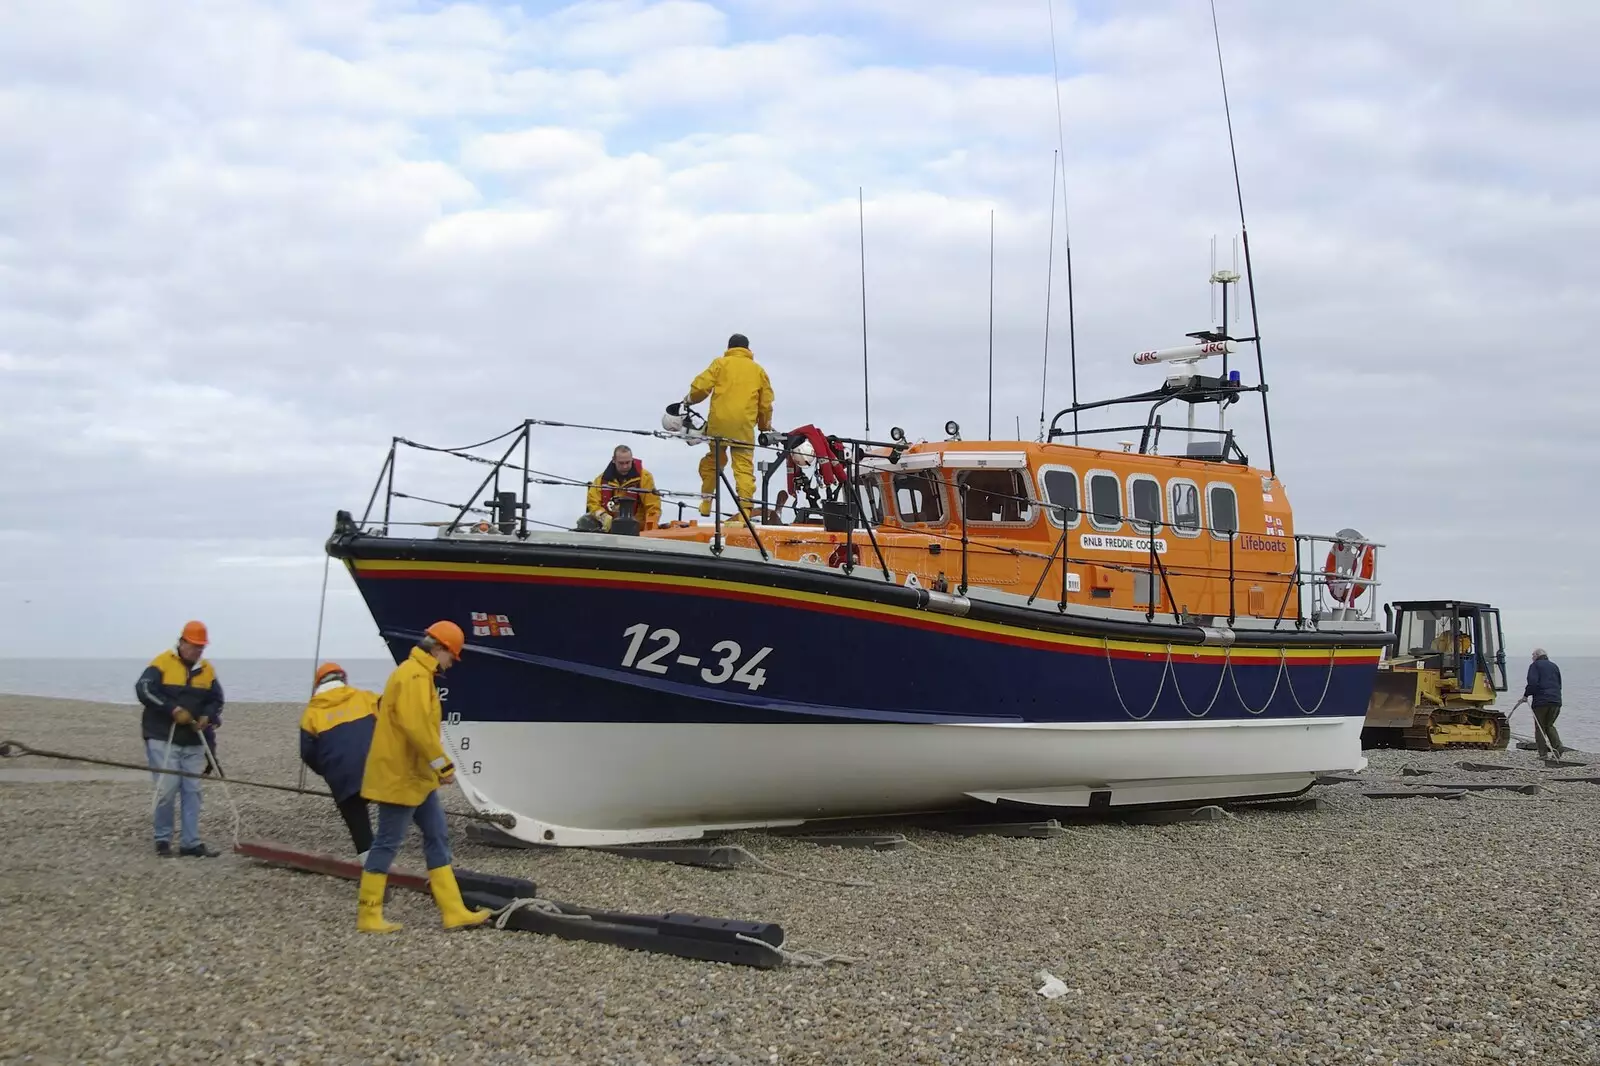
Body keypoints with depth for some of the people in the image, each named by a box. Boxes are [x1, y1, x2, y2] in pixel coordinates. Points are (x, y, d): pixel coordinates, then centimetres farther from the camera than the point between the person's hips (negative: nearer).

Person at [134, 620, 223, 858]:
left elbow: (216, 700, 13)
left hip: (193, 742, 5)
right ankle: (163, 840, 6)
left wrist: (207, 717, -8)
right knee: (167, 789, -9)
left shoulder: (206, 670, 9)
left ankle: (191, 843, 7)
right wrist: (173, 710, -21)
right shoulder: (162, 663, -6)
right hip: (162, 739, -5)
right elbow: (144, 690, -16)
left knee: (192, 791, 3)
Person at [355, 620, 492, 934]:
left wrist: (436, 767, 18)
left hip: (416, 776, 11)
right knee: (388, 843, -2)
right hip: (400, 777, -11)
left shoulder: (418, 674, 15)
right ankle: (368, 915, 7)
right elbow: (416, 726, -27)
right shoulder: (415, 676, -18)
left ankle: (454, 911, 11)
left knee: (437, 838, 10)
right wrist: (444, 764, -21)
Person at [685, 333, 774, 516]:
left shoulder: (720, 363, 9)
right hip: (744, 426, 0)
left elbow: (701, 386, -2)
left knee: (713, 460, 18)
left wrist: (689, 399, 18)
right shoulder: (758, 370, 15)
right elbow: (766, 403, 16)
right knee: (744, 467, -2)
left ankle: (706, 503, 20)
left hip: (719, 422, 0)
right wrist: (765, 425, 30)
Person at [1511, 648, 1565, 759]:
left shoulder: (1535, 665, 0)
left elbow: (1532, 683, -13)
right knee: (1549, 726, 18)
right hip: (1556, 701, 6)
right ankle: (1559, 748, 0)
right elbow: (1559, 684, 23)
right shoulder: (1554, 666, 20)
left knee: (1540, 728, 3)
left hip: (1541, 701, -6)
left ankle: (1543, 753, -1)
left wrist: (1526, 695, -4)